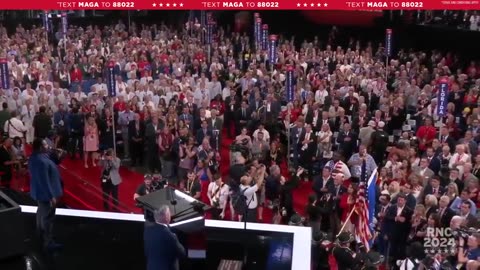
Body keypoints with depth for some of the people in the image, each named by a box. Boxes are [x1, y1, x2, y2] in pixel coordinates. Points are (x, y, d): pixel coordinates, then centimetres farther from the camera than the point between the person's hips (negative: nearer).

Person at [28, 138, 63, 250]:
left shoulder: (35, 157, 0)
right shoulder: (41, 161, -34)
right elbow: (44, 181, -33)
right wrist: (51, 196, -28)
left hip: (39, 191, 11)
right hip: (45, 193, -11)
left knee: (42, 211, 31)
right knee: (48, 216, 0)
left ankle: (41, 230, 53)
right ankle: (48, 242, 10)